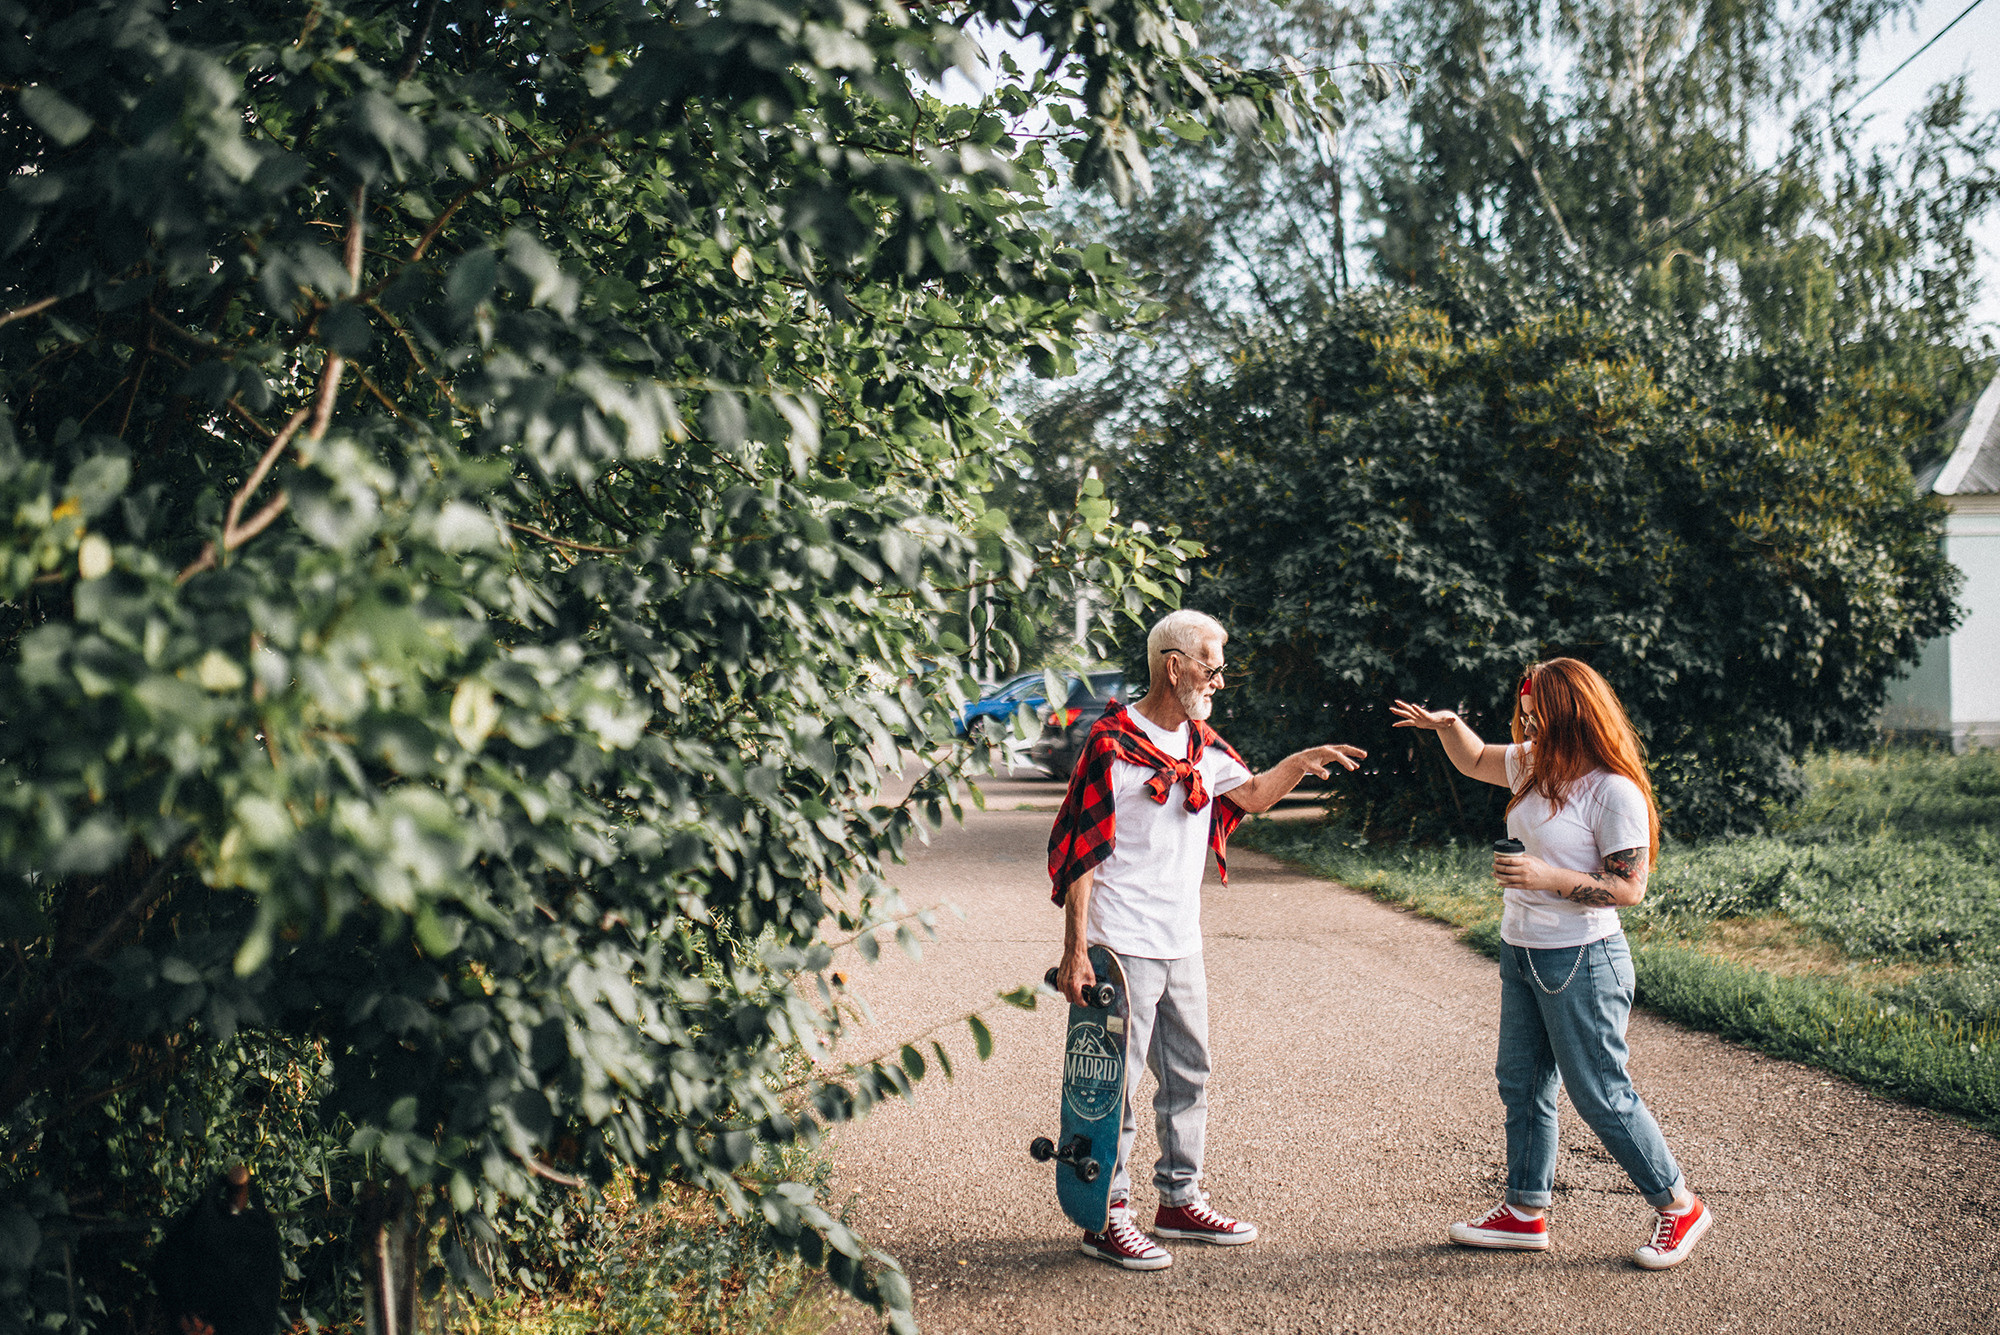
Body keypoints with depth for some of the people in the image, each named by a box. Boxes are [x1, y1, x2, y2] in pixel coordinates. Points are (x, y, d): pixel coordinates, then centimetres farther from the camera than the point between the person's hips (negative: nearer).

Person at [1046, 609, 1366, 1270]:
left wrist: (1305, 759, 11)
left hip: (1182, 944, 8)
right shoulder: (1112, 743, -12)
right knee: (1114, 1081, -2)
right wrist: (1075, 950, -18)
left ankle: (1180, 1200, 29)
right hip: (1122, 946, -8)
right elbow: (1081, 853, -14)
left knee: (1188, 1075, 16)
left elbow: (1251, 794, 28)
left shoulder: (1201, 742, 11)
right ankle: (1107, 1218, 9)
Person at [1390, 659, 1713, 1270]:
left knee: (1601, 1094, 0)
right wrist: (1447, 725, 4)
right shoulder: (1536, 764, 6)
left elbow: (1628, 887, -18)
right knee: (1521, 1084, 14)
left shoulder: (1614, 791, -18)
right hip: (1520, 952, 9)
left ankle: (1679, 1208, 16)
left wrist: (1548, 877, -25)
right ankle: (1527, 1211, 25)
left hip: (1581, 961, -9)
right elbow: (1474, 760, 24)